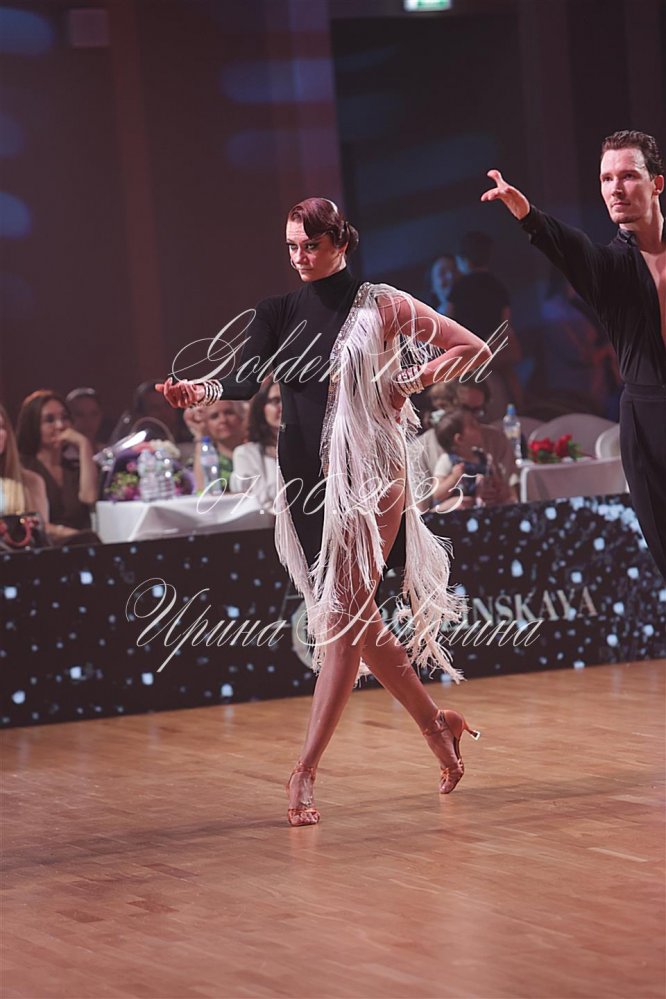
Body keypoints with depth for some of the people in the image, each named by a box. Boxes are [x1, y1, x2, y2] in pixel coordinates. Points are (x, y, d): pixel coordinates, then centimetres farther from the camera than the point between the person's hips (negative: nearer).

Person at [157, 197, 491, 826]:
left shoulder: (379, 305, 1)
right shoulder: (278, 314, 10)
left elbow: (474, 349, 4)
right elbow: (246, 380, -6)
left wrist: (413, 381, -7)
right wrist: (199, 390, -26)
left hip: (367, 472, -5)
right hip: (305, 474, 6)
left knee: (344, 615, -12)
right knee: (353, 615, 8)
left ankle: (305, 772, -16)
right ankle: (437, 724, 27)